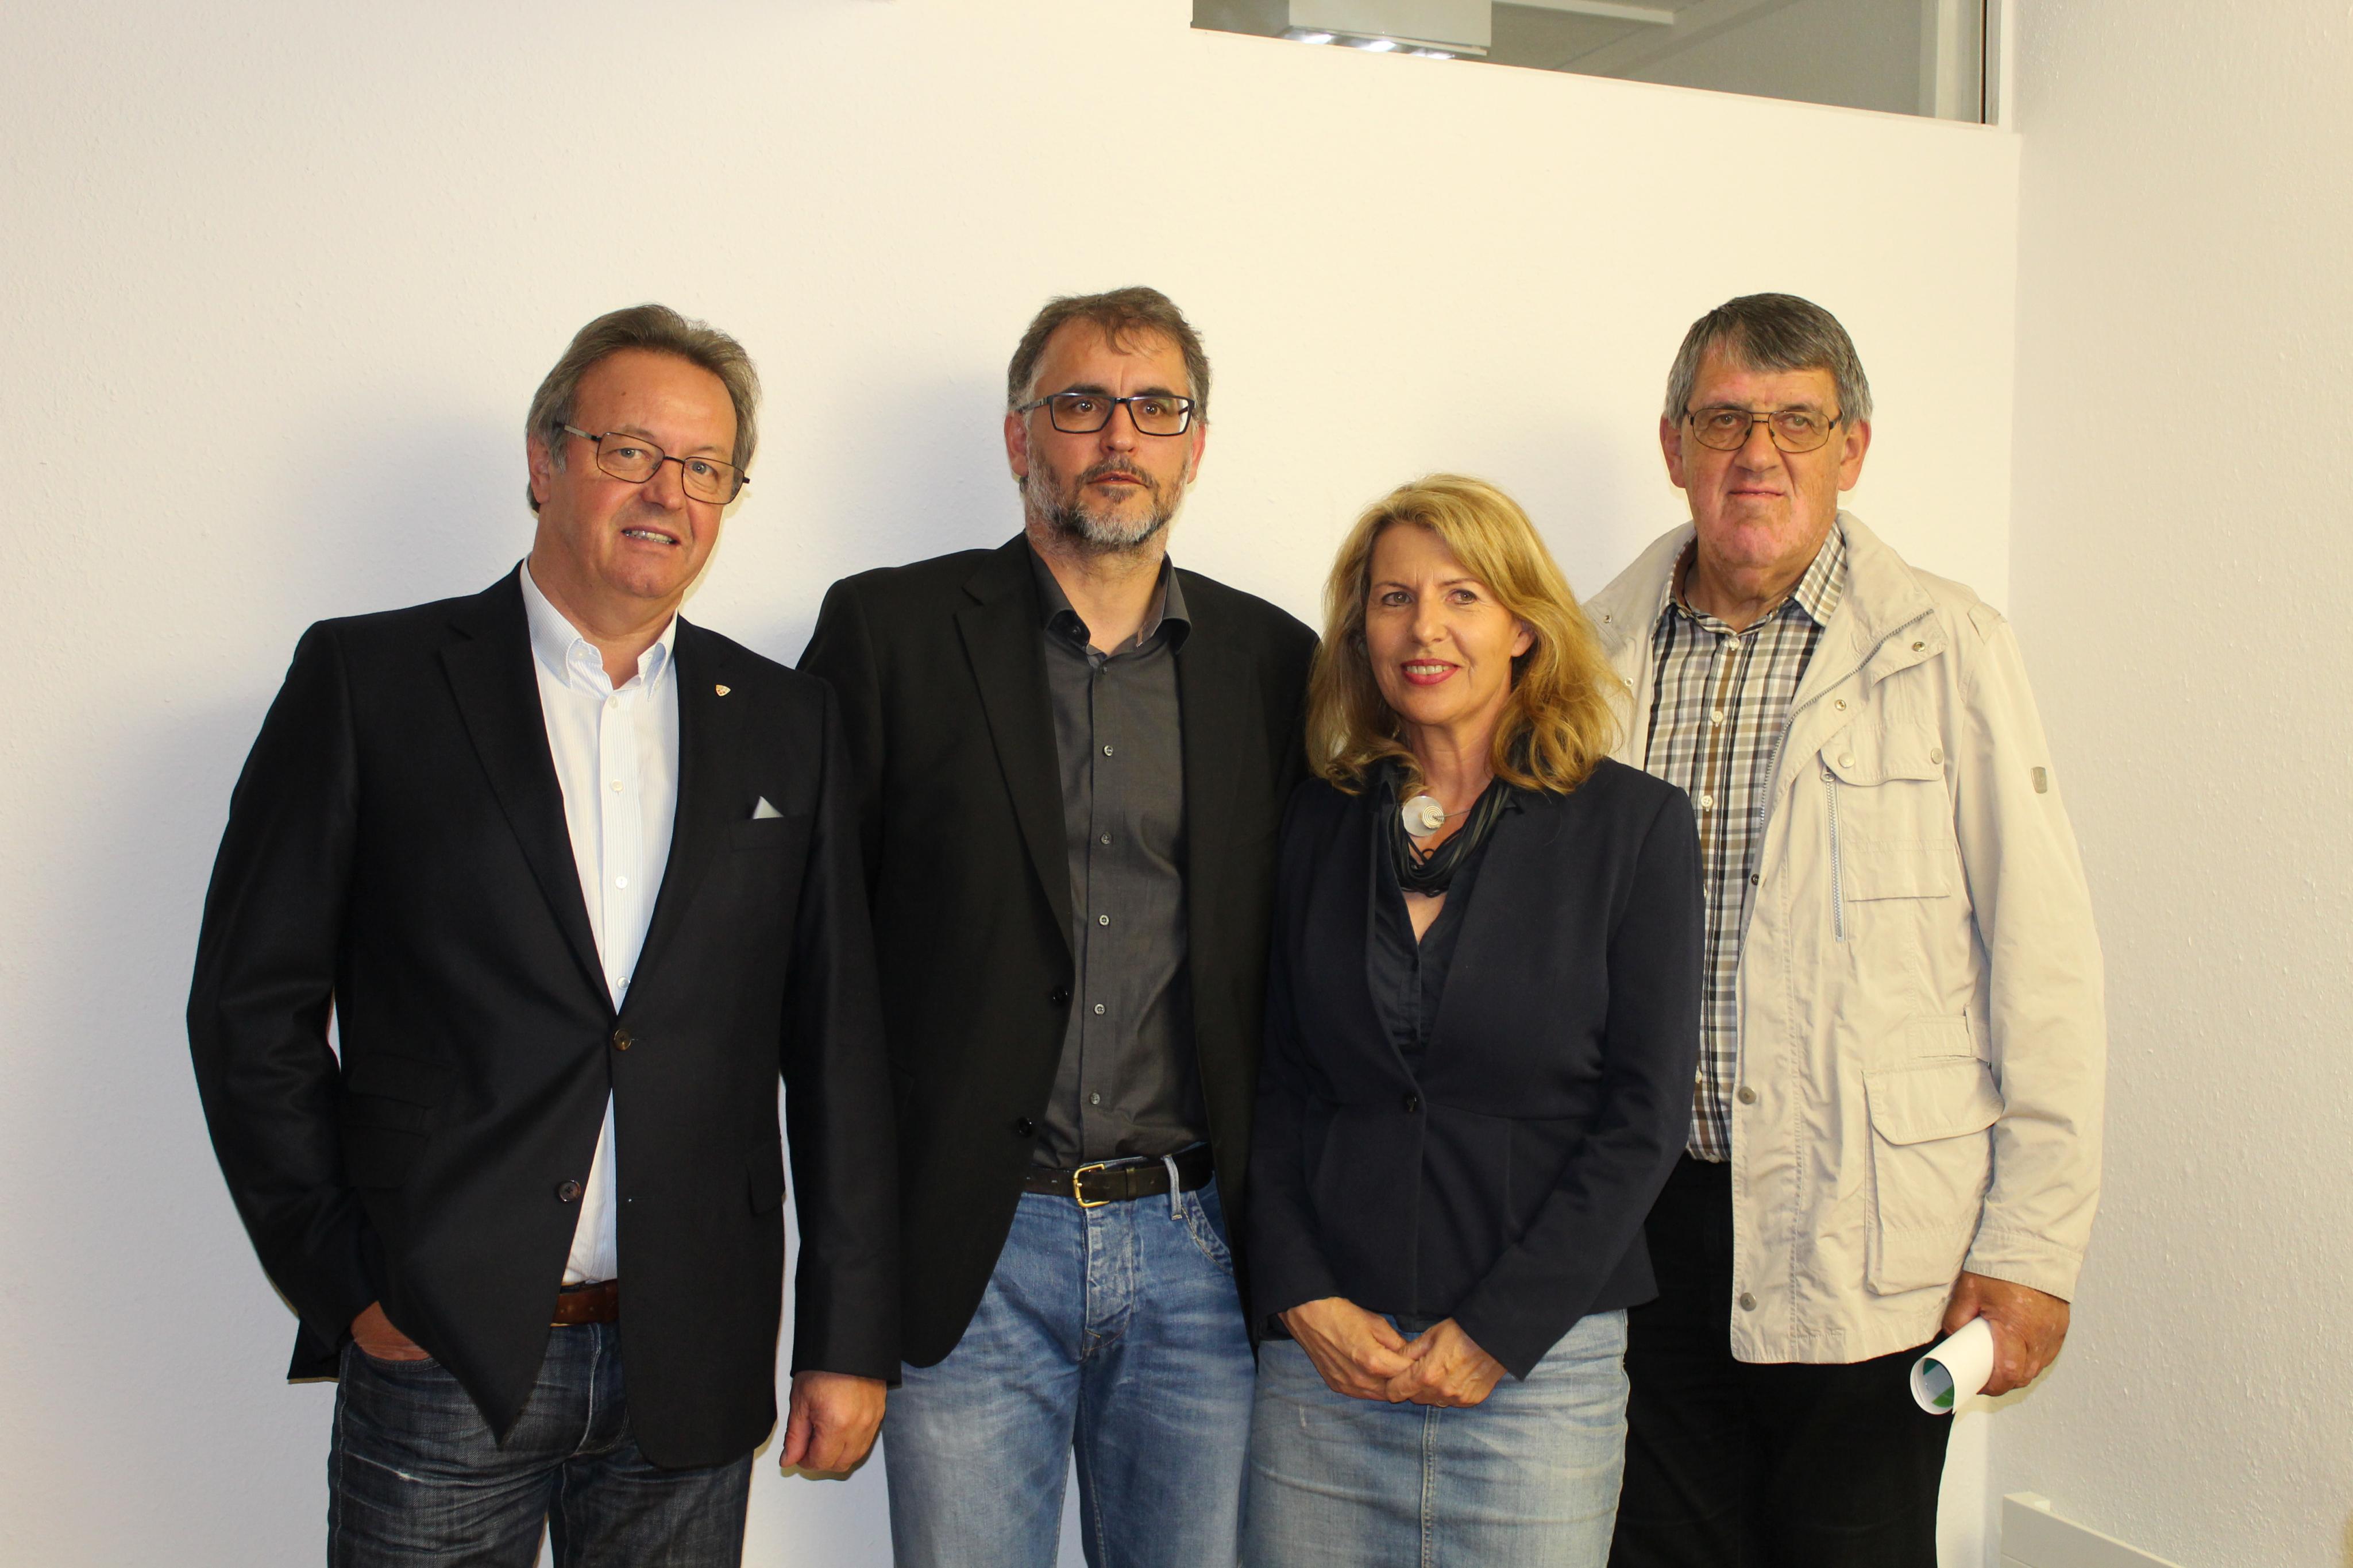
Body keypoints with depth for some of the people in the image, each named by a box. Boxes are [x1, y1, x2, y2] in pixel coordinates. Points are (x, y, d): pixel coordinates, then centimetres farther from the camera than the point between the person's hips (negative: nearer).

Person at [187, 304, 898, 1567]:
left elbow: (836, 1042, 5)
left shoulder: (785, 723, 6)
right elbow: (253, 1003, 0)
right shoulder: (368, 680, 0)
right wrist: (343, 1280, -5)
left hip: (692, 1370, 2)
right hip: (441, 1355, -2)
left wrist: (850, 1341, 3)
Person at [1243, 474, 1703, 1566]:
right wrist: (1303, 1297, -5)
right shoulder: (1317, 824, 6)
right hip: (1320, 1351, 2)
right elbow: (1276, 1079, 7)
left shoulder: (1634, 825, -2)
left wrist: (1497, 1333, -9)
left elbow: (1643, 1114, -5)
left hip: (1540, 1365, -2)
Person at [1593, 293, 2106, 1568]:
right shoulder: (1599, 652, 6)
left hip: (1867, 1241, -2)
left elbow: (2045, 962, -4)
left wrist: (2035, 1246, -7)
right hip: (1641, 1218, 3)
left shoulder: (1945, 650, -3)